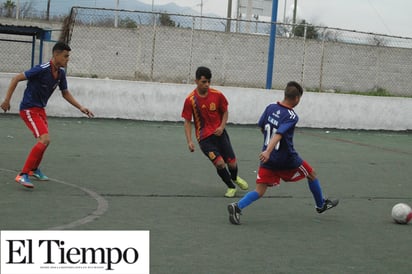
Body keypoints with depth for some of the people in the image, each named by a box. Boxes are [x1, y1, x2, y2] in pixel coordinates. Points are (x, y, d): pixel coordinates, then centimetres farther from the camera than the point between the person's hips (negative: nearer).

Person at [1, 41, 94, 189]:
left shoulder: (61, 73, 0)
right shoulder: (42, 69, -24)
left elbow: (65, 93, 15)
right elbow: (16, 79, -18)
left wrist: (81, 107, 8)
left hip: (40, 109, 9)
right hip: (29, 109, -9)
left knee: (44, 141, 20)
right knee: (44, 139, -22)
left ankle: (34, 169, 45)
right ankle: (23, 175, -19)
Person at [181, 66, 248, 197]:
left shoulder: (217, 95, -5)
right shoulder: (190, 100, -11)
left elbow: (225, 112, 9)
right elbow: (187, 122, -5)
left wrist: (222, 127, -8)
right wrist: (189, 141, -14)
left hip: (219, 133, 2)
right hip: (204, 137, -2)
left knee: (232, 163, 1)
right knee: (219, 163, -19)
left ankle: (234, 178, 39)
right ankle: (231, 187, 8)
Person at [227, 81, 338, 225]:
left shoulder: (270, 108, 0)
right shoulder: (292, 116, -17)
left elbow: (261, 127, 11)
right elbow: (278, 134, -31)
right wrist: (268, 152, -41)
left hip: (268, 159, 5)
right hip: (286, 159, -5)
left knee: (259, 191, 2)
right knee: (311, 174, 22)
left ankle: (237, 206, -24)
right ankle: (321, 204, 39)